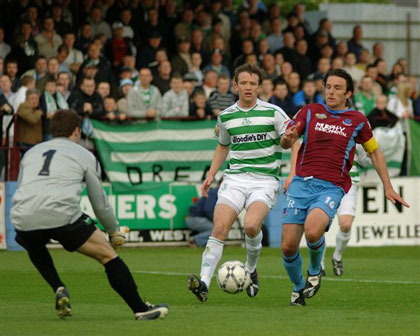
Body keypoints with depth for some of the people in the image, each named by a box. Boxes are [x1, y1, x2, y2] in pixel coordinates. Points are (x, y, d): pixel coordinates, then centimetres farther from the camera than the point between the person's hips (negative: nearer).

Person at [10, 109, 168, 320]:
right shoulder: (84, 156, 19)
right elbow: (100, 203, 22)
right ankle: (141, 309, 8)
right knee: (107, 254, 10)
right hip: (62, 215, -3)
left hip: (23, 220, 3)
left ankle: (59, 289, 15)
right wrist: (114, 232, 37)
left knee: (34, 247, 38)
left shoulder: (31, 153, 29)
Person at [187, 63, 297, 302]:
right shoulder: (226, 116, 11)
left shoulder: (273, 112, -1)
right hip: (235, 178, 3)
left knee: (251, 226, -25)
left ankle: (251, 269, 5)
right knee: (220, 227, -16)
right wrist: (211, 174, 18)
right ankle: (204, 283, -21)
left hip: (265, 179, -3)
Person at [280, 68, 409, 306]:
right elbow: (285, 142, 3)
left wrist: (388, 187, 17)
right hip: (301, 182, 2)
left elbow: (375, 152, 20)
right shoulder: (310, 112, 9)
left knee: (312, 231, -30)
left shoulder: (357, 120, 8)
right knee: (288, 246, -5)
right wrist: (288, 139, -22)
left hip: (331, 187, -2)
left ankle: (315, 270, 3)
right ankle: (298, 287, 24)